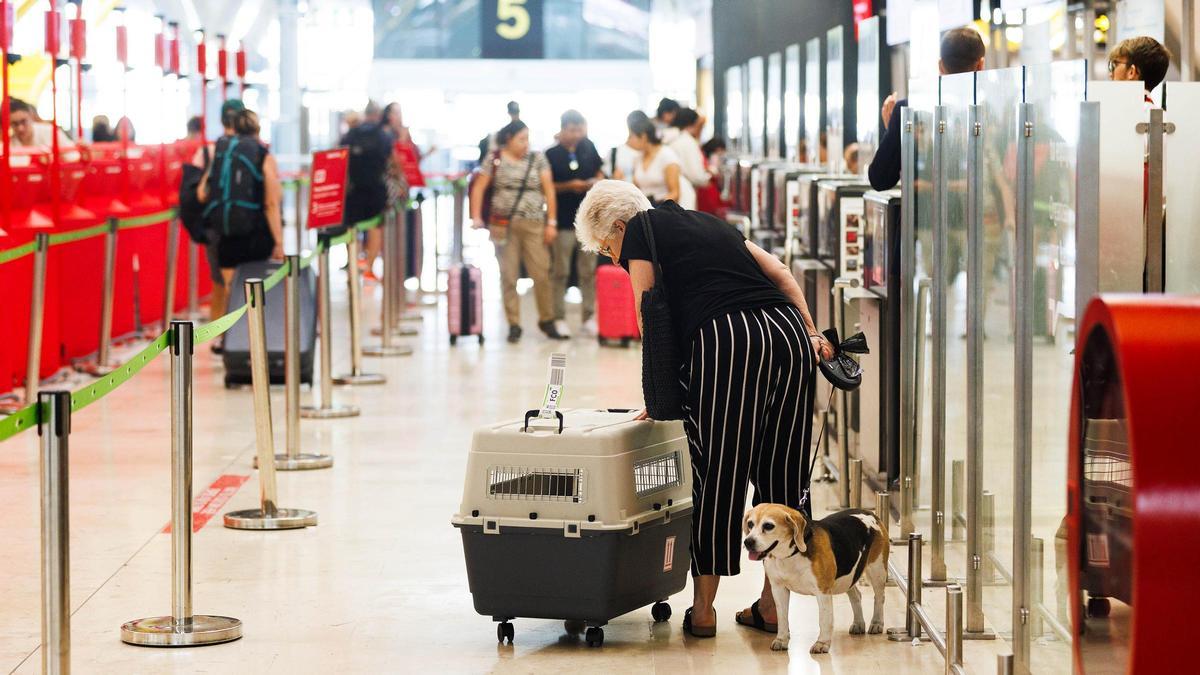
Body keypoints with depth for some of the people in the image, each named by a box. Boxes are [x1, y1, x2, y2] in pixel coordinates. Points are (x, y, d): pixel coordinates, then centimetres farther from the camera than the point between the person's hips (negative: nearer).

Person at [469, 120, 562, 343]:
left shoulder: (537, 159, 6)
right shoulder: (495, 161, 4)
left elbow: (549, 191, 4)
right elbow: (478, 188, 5)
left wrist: (552, 223, -1)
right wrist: (476, 217, -4)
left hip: (534, 224, 0)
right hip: (504, 225, 0)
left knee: (542, 273, -3)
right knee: (508, 276, 2)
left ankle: (546, 320, 12)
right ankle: (514, 325, 9)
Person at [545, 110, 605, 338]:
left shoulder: (588, 148, 7)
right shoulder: (551, 155, -5)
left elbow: (600, 172, 17)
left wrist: (596, 182, -5)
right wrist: (568, 186, -16)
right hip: (563, 221, -4)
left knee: (589, 271, 8)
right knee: (560, 272, 1)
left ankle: (588, 316, 15)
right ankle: (558, 317, 6)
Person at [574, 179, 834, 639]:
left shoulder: (639, 231, 11)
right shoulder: (706, 222, 30)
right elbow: (779, 273, 22)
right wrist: (811, 334, 18)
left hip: (727, 342, -7)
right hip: (788, 331, 7)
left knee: (717, 473, 1)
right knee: (781, 472, 11)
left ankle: (703, 609, 8)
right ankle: (771, 604, 18)